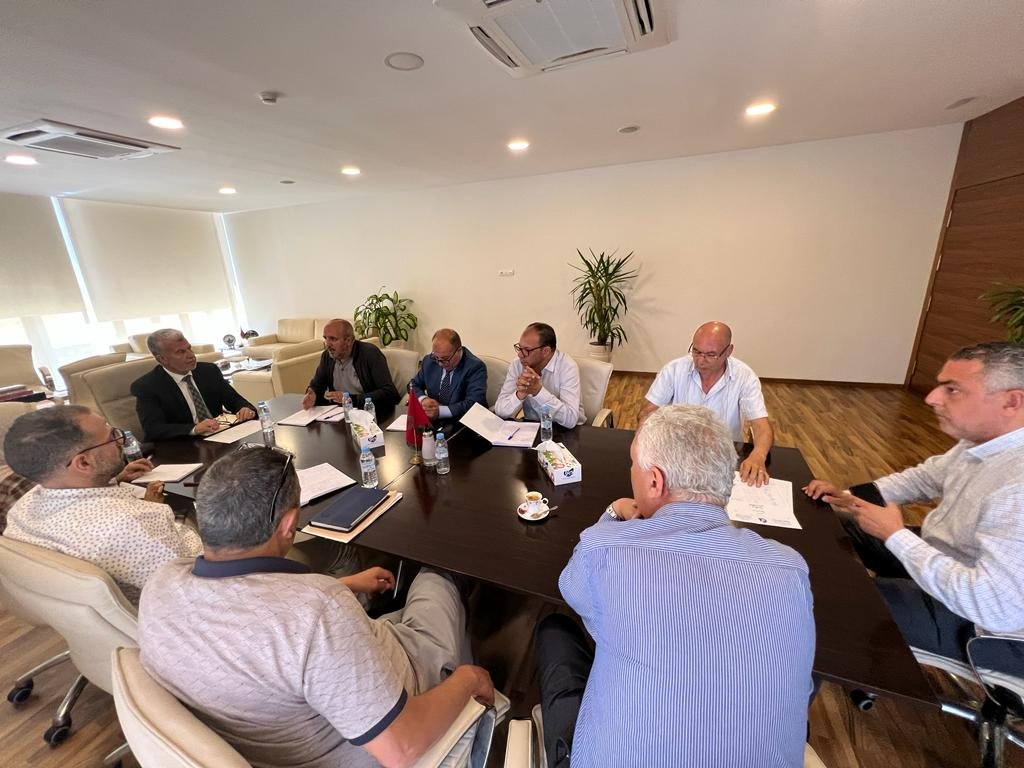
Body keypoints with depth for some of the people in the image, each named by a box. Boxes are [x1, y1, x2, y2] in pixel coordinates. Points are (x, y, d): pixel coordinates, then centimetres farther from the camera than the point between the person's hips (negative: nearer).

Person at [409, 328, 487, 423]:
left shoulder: (476, 367, -13)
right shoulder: (429, 361, 3)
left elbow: (475, 403, -21)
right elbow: (414, 385, 15)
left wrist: (440, 411, -28)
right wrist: (423, 399, -7)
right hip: (432, 422, 5)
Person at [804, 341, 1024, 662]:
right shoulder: (983, 437, -8)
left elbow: (997, 608, -36)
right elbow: (926, 476, 9)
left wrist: (895, 536, -27)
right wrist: (849, 495, -1)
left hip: (965, 617, -8)